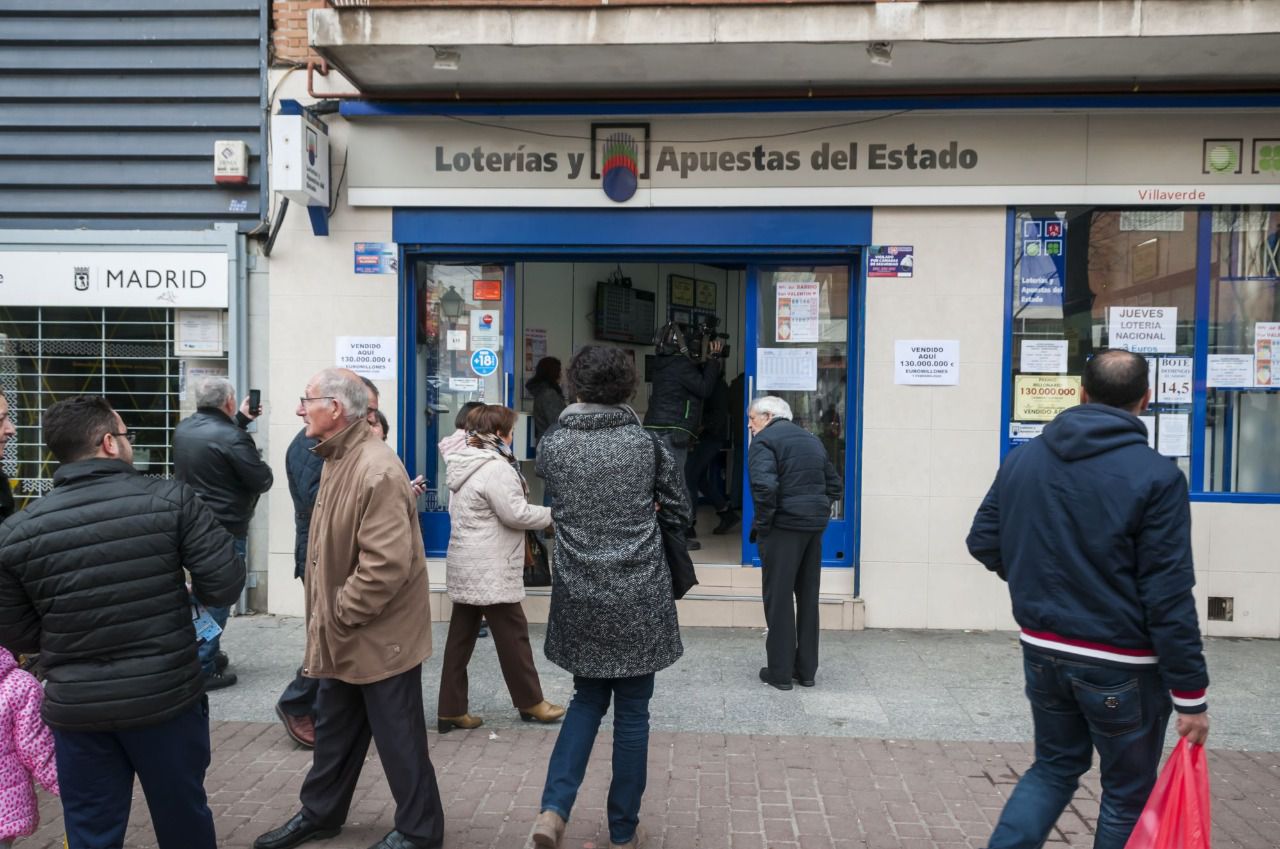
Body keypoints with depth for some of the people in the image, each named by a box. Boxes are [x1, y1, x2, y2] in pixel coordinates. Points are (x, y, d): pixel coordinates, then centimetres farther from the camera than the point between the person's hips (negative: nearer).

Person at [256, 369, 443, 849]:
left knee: (398, 738, 6)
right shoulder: (338, 459, 8)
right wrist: (328, 617, 13)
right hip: (344, 635, 10)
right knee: (333, 729, 24)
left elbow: (387, 564, -30)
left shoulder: (377, 470, -26)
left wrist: (340, 614, -18)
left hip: (380, 635, -10)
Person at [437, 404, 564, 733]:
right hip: (490, 570, -10)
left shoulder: (465, 464, 14)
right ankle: (530, 702, 17)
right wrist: (552, 513, -5)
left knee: (461, 637, 11)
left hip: (465, 567, 10)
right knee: (513, 636, 4)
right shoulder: (495, 467, -18)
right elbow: (516, 513, -19)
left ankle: (451, 709, 16)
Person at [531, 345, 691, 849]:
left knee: (587, 698, 20)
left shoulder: (553, 445, -2)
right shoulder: (646, 442, -3)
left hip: (579, 597, 2)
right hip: (638, 598, -1)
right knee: (631, 713, 11)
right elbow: (678, 513, 4)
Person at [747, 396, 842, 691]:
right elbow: (835, 485, 18)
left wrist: (762, 522, -11)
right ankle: (806, 669, 22)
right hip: (815, 526, 7)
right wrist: (820, 512, 15)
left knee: (779, 599, 2)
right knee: (808, 597, 14)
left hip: (784, 526, -7)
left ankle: (780, 672, 8)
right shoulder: (812, 440, 18)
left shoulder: (764, 440, -7)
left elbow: (765, 486, -23)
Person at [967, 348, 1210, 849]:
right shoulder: (1155, 475, -15)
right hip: (1120, 664, -4)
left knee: (1055, 765, 23)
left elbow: (983, 543, 5)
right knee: (1128, 792, 15)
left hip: (1042, 649, 5)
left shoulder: (1023, 459, -1)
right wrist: (1190, 693, -10)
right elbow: (1168, 597, -17)